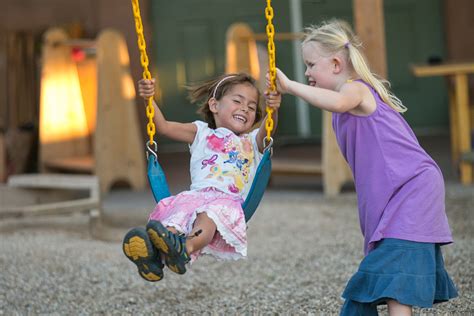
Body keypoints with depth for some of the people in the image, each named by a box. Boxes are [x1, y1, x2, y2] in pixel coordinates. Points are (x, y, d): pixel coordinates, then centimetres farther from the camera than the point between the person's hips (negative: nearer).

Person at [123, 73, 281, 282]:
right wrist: (149, 99, 3)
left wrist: (273, 109, -17)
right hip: (196, 195, 1)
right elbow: (164, 127, 19)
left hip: (229, 201, -1)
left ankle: (185, 248, -66)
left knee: (210, 216, -37)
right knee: (179, 210, -33)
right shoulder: (201, 133, 30)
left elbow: (267, 130, 5)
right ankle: (153, 256, -60)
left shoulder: (253, 142, 29)